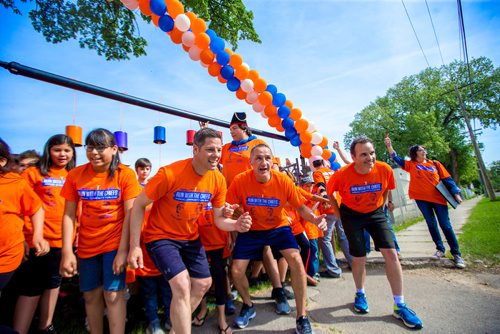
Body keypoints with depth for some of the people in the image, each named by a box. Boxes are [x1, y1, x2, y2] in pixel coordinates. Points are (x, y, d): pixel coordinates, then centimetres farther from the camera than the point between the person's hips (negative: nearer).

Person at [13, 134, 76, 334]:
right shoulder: (34, 173, -4)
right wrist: (25, 235, -9)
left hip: (63, 239, 4)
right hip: (38, 240, -4)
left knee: (53, 282, 17)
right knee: (31, 287, 3)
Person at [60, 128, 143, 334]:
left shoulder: (125, 174, -11)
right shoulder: (75, 175, -3)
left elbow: (130, 214, -12)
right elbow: (69, 214, -2)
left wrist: (122, 250, -15)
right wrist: (67, 251, -7)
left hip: (115, 243, -3)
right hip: (87, 245, 4)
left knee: (113, 294, -4)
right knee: (90, 295, 14)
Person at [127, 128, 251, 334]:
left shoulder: (218, 180, -12)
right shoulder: (170, 173, -28)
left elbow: (219, 219, -5)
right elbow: (138, 205, -17)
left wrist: (236, 225, -27)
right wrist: (134, 246, -19)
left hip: (190, 237, 6)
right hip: (161, 236, -6)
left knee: (204, 283, 11)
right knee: (182, 285, -18)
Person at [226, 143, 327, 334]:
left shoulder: (283, 181, -20)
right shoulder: (240, 181, -22)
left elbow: (300, 207, -8)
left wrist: (315, 219, -28)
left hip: (278, 227, 0)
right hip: (250, 230, 1)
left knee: (296, 260, -21)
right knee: (236, 271, -4)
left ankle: (302, 317, 1)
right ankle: (248, 306, 31)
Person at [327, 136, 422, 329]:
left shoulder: (385, 170, -19)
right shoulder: (342, 174, -26)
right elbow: (329, 192, -6)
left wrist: (381, 207, 8)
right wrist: (338, 214, -1)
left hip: (376, 213, 2)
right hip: (352, 215, -2)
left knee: (391, 253, -6)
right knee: (359, 258, 0)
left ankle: (399, 306, 9)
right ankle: (360, 294, 30)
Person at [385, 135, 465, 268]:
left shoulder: (435, 164, 7)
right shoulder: (411, 165, 5)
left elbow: (447, 179, 7)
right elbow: (396, 158, 0)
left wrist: (456, 193, -2)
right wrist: (389, 146, -10)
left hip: (438, 198, 0)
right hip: (422, 199, 0)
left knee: (445, 225, 0)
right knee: (431, 224, 8)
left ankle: (456, 254, 10)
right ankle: (440, 249, 23)